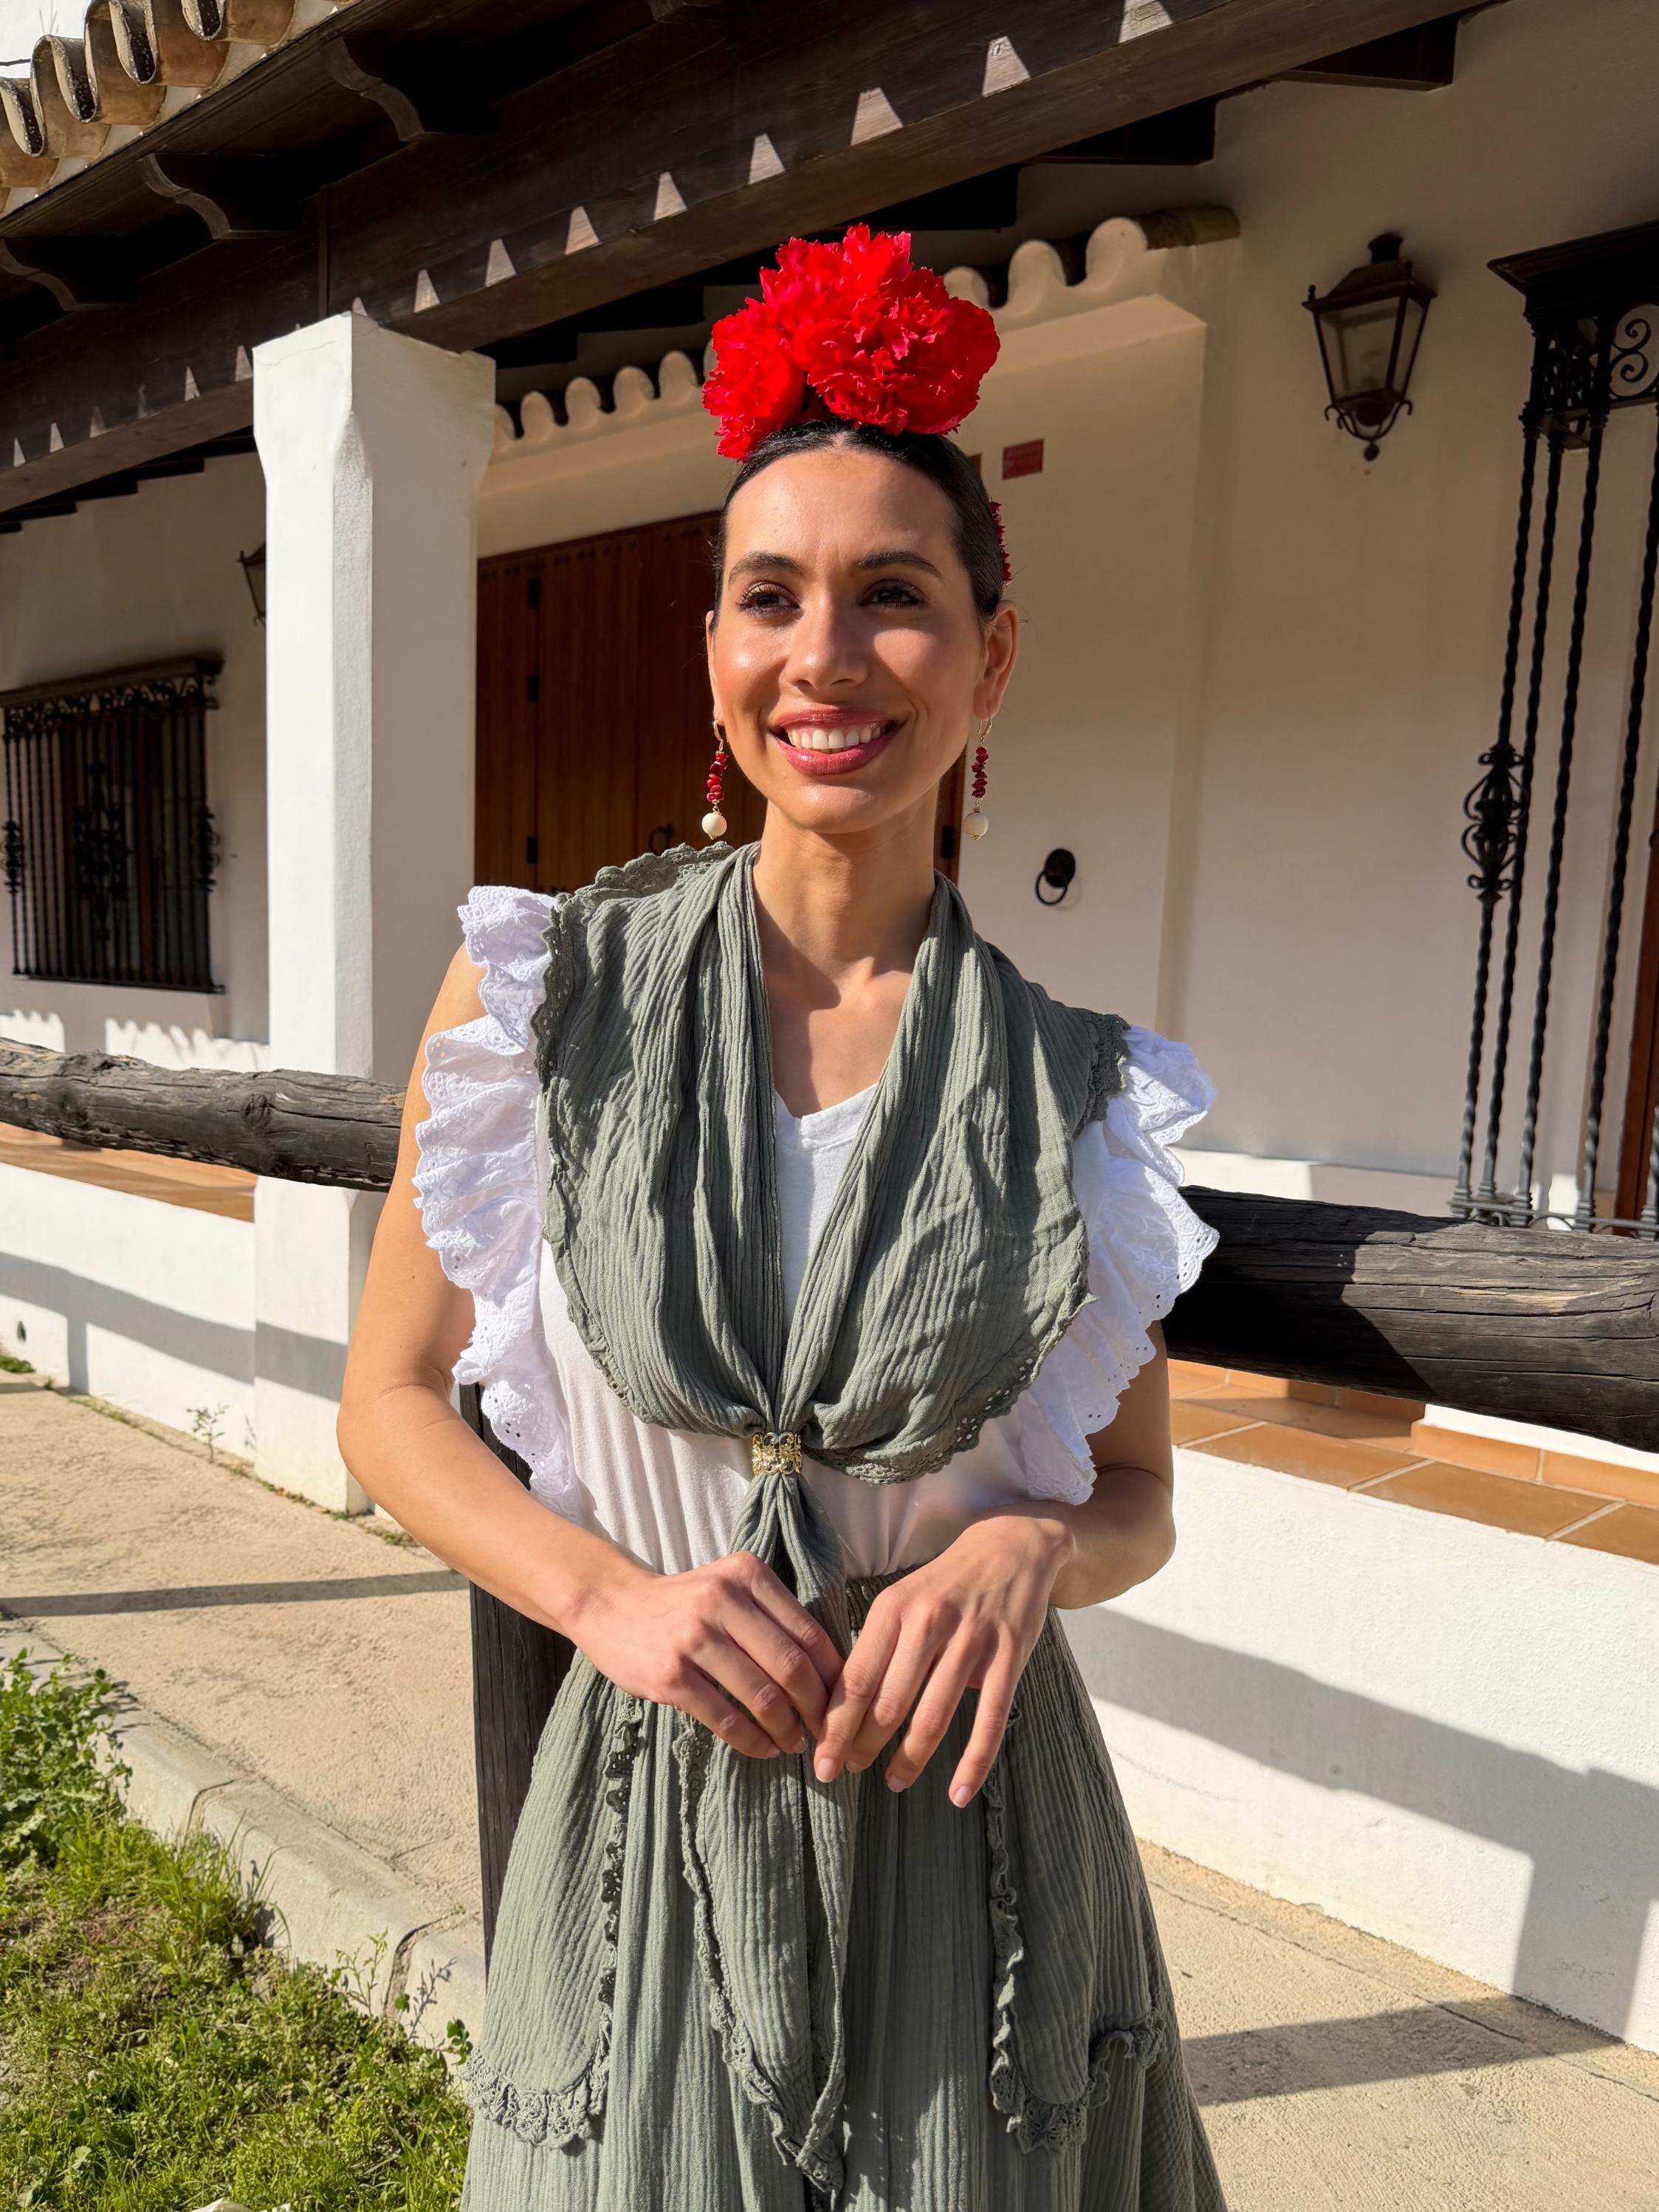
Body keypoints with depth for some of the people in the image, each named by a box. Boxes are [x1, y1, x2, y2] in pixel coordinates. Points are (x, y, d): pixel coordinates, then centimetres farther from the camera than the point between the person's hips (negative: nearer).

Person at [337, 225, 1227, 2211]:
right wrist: (608, 1593, -17)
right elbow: (390, 1404, -2)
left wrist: (1024, 1550, -19)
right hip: (658, 1811, 0)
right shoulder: (540, 994, -10)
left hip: (974, 1831, 1)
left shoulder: (1077, 1081, -8)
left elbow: (1138, 1495, 3)